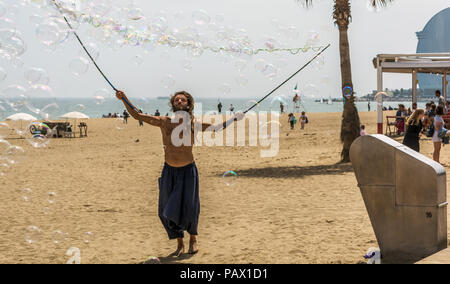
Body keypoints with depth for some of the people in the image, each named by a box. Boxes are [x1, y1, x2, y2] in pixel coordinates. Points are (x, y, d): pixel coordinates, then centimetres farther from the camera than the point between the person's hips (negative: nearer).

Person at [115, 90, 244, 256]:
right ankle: (180, 245, 20)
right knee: (167, 210, 3)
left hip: (188, 170, -2)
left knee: (189, 208, 1)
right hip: (169, 170, 2)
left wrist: (235, 118, 5)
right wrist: (124, 99, -10)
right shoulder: (163, 122, -3)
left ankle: (193, 240, 28)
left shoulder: (193, 124, -5)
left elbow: (218, 128, 8)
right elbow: (136, 115, -1)